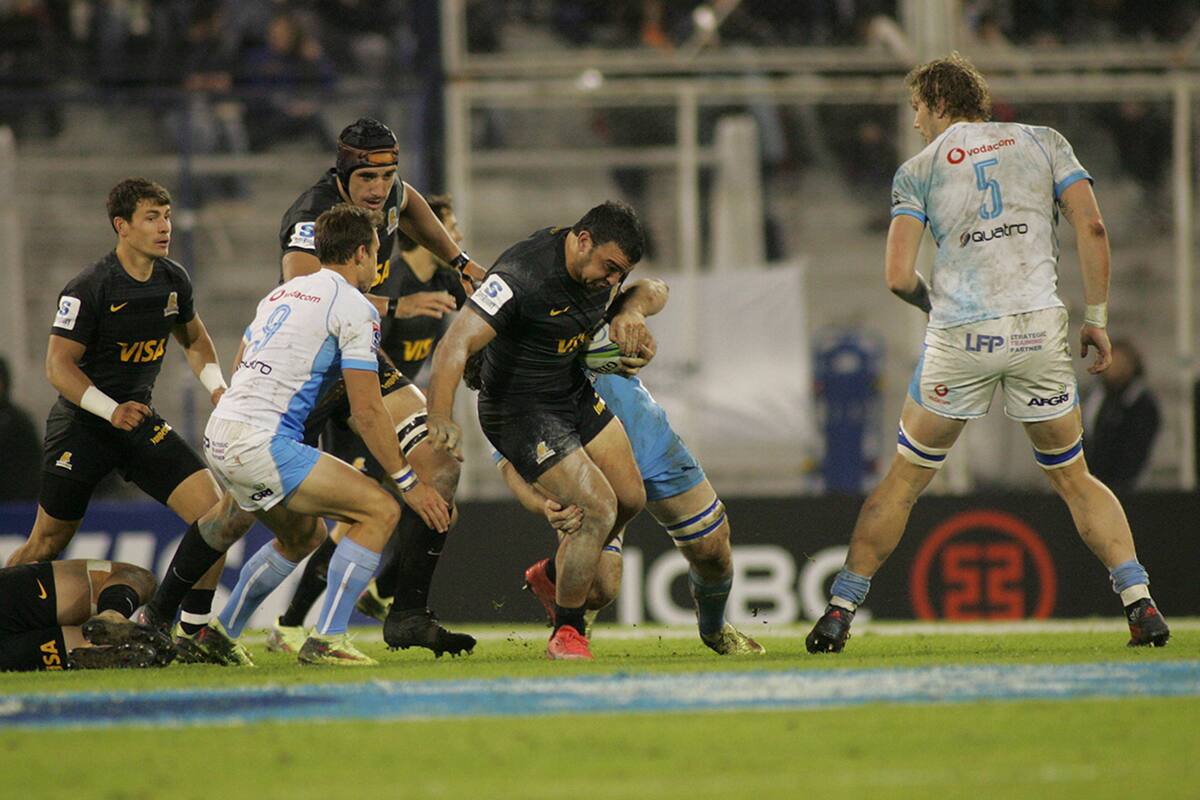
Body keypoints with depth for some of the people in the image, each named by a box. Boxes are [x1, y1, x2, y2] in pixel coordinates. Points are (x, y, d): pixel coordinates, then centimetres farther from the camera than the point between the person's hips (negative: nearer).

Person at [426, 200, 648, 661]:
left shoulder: (603, 266, -7)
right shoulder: (522, 276, -32)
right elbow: (456, 344, -41)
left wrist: (631, 310, -8)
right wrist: (441, 418, -55)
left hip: (576, 394, 9)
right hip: (522, 412, -9)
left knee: (630, 498, 13)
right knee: (598, 510, -16)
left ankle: (557, 575, 38)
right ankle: (565, 635, 0)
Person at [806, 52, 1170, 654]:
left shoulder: (918, 170, 10)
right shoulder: (1043, 143, 14)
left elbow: (899, 277, 0)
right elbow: (1091, 227, 2)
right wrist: (1097, 318, 7)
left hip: (958, 334, -1)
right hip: (1039, 327, 1)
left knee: (903, 482, 12)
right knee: (1074, 480, 13)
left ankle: (840, 610, 10)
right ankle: (1139, 601, -3)